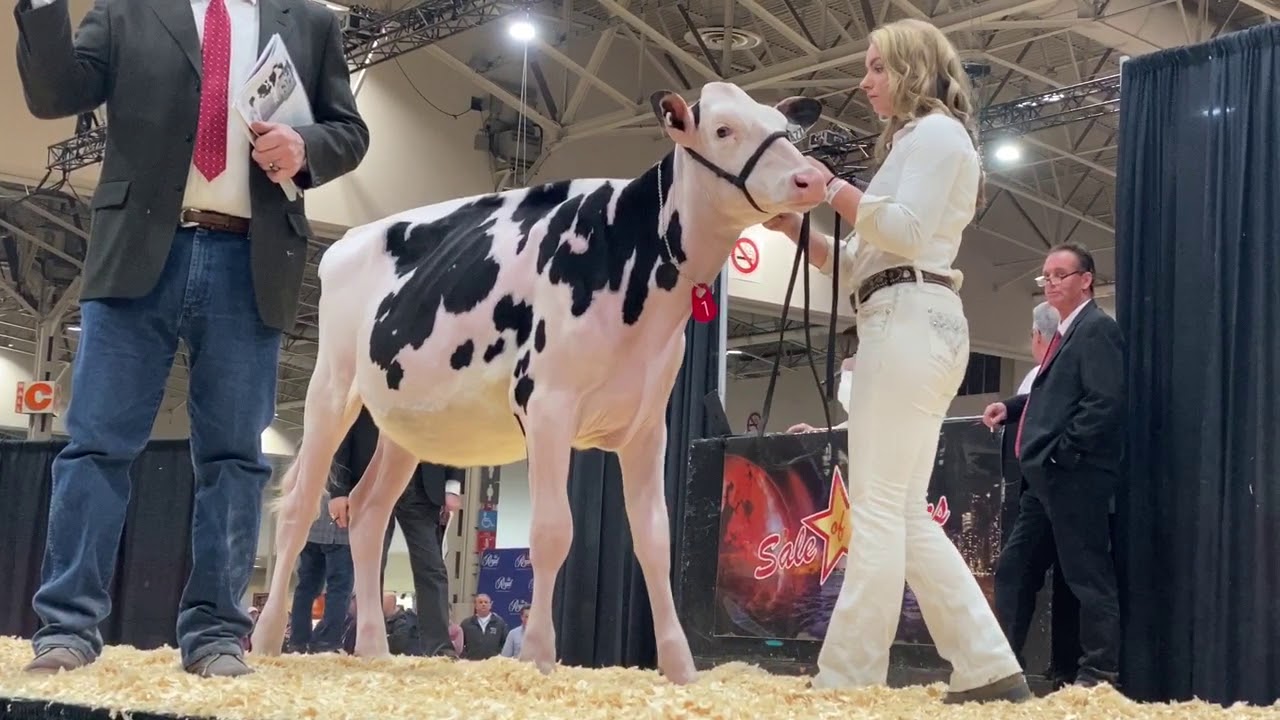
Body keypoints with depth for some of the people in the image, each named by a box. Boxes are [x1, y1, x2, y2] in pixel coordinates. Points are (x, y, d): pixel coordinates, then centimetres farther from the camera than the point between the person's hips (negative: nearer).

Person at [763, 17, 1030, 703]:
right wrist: (795, 226, 13)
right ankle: (988, 668, 4)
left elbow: (907, 231, -15)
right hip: (905, 326, 10)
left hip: (910, 319, -10)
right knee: (904, 515, 5)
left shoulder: (935, 131, 0)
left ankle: (846, 679, -16)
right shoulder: (915, 144, 29)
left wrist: (833, 188, -6)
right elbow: (859, 264, 24)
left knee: (878, 508, -14)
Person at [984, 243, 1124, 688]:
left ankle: (1100, 673, 0)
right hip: (1047, 476, 11)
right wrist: (1011, 407, 13)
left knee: (1087, 575, -5)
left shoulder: (1098, 328, -8)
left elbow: (1106, 401, -18)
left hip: (1075, 475, -11)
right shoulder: (1067, 333, 21)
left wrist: (1064, 451, -19)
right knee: (1013, 569, 12)